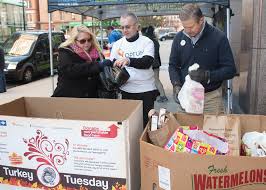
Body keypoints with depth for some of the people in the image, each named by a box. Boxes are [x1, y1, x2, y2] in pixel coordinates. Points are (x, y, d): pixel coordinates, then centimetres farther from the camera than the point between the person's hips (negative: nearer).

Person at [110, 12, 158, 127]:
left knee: (145, 122, 4)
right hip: (126, 90, 3)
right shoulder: (117, 44, 7)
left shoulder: (147, 42, -3)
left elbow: (147, 62, -20)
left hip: (146, 90, -2)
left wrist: (128, 61, -35)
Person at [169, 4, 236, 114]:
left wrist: (207, 76, -23)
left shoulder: (218, 37, -10)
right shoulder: (179, 37, 1)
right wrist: (176, 85, -8)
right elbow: (173, 65, 9)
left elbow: (230, 70, -8)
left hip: (211, 98, -3)